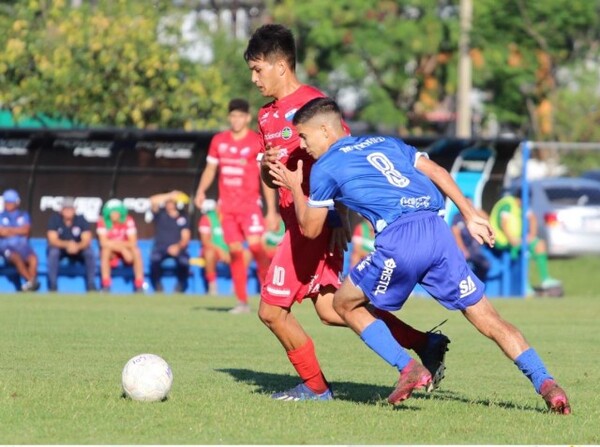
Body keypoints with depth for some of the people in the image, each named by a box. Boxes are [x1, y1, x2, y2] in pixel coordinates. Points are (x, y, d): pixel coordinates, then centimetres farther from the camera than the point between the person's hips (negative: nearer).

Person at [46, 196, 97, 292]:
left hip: (78, 249, 1)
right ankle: (52, 286, -29)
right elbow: (52, 240, -24)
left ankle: (91, 285, -20)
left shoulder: (81, 220, -12)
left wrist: (77, 246, -44)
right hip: (60, 247, -1)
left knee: (90, 252, -27)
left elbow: (86, 240, -20)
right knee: (53, 252, -35)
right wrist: (67, 244, -43)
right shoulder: (55, 219, -15)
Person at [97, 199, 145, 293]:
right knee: (106, 249, -34)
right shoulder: (103, 221, -13)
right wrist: (123, 248, -29)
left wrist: (114, 243, -27)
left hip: (126, 250, 1)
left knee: (136, 251, -30)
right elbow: (104, 242, -23)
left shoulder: (128, 220, -12)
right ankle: (106, 285, -32)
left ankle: (139, 285, -26)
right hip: (111, 253, -1)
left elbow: (133, 242, -19)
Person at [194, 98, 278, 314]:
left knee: (255, 245, -18)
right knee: (235, 251, 1)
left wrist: (271, 210, -7)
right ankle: (242, 301, 6)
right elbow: (210, 169, 18)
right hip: (227, 205, 4)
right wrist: (201, 191, -1)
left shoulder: (258, 142, -3)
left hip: (250, 204, -4)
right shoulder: (219, 141, 10)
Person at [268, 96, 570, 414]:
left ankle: (408, 368, 4)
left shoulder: (325, 167, 12)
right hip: (438, 232, 5)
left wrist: (295, 188, 35)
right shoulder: (385, 143, 28)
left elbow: (310, 229, 19)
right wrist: (471, 216, 22)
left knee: (346, 304, 18)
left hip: (399, 239, -5)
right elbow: (438, 173, 21)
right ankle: (545, 383, -8)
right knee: (487, 318, 7)